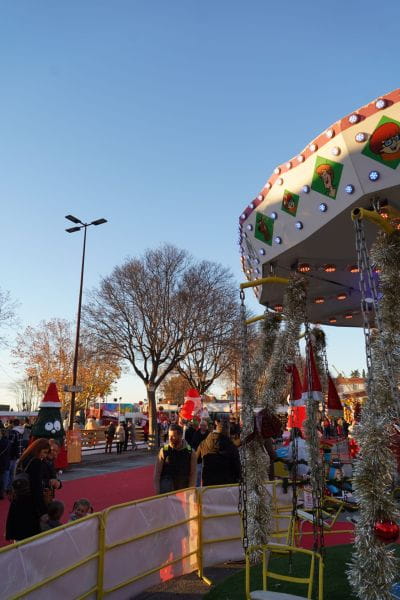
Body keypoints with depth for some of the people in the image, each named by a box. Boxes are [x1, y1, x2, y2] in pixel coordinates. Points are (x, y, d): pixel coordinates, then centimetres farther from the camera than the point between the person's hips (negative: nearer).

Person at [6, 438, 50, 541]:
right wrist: (43, 510, -17)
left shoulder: (22, 459, 8)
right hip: (29, 503, -8)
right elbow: (37, 487, -18)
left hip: (17, 502, 8)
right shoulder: (36, 462, -15)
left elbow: (16, 481, 12)